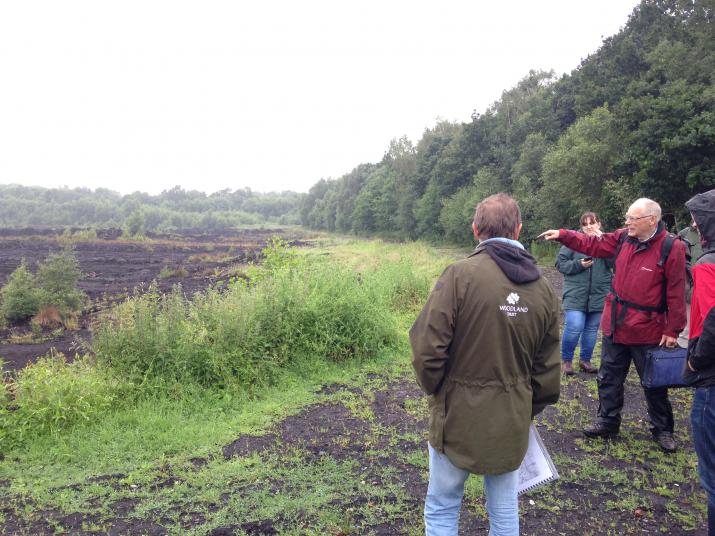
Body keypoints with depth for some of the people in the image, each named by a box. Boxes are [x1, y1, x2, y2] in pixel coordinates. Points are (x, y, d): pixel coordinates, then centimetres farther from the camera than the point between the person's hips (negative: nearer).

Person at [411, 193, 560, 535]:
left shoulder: (460, 275, -17)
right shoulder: (544, 289, -1)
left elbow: (427, 347, -18)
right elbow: (548, 367, 4)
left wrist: (435, 389, 1)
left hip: (458, 415, -4)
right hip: (513, 423, 5)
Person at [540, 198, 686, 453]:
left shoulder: (671, 248, -17)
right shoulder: (623, 237, -2)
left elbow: (676, 294, -15)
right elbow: (593, 244, 8)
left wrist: (672, 330, -13)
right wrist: (562, 235, -1)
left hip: (647, 331, -5)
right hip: (615, 325, 5)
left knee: (654, 383, 13)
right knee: (609, 378, 16)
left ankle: (662, 429, 33)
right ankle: (608, 421, 33)